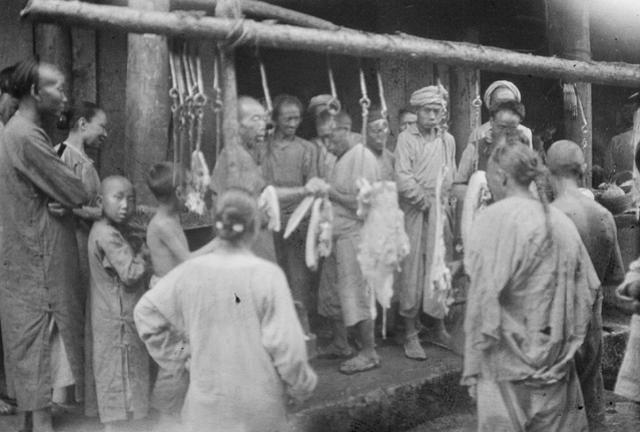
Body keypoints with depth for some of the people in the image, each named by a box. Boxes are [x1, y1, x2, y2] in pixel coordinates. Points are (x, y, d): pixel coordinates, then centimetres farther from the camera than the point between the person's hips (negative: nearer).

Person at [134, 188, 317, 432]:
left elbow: (146, 312, 3)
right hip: (259, 408, -2)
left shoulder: (191, 272, -6)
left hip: (207, 401, 3)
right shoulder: (268, 276, -16)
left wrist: (176, 358, 11)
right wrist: (302, 385, 1)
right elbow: (286, 345, -16)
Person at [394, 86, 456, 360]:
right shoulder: (407, 138, -2)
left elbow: (452, 178, 17)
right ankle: (410, 334, 5)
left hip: (441, 214, 4)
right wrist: (426, 201, -9)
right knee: (412, 271, -2)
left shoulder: (448, 140, 13)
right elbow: (403, 179, -11)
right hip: (414, 214, -4)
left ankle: (439, 322, 24)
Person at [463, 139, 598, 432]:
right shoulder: (561, 221, 4)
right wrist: (564, 341, 17)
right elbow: (586, 290, 7)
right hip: (557, 364, 5)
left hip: (509, 364, -5)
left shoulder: (495, 218, -13)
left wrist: (472, 368, -10)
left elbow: (484, 297, -16)